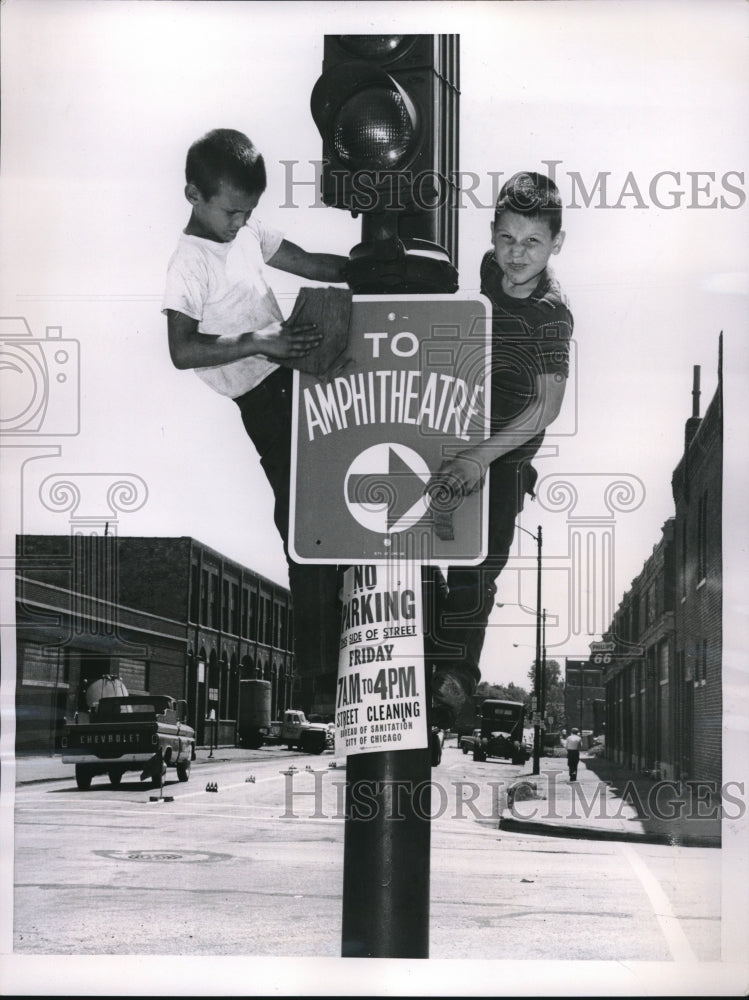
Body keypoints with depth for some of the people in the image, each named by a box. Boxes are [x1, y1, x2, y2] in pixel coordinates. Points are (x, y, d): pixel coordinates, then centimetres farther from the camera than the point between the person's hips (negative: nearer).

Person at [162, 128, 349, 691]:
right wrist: (256, 342, -28)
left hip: (294, 371, 8)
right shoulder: (191, 264, -12)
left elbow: (311, 264, 15)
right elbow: (183, 351, -20)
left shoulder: (248, 233, 9)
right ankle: (319, 660, 1)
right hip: (264, 397, -8)